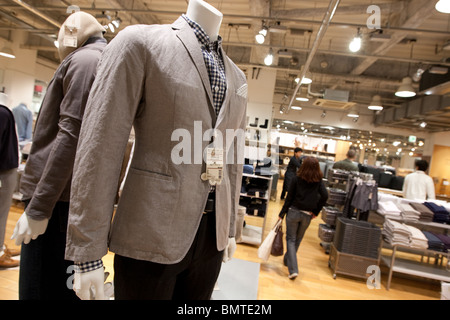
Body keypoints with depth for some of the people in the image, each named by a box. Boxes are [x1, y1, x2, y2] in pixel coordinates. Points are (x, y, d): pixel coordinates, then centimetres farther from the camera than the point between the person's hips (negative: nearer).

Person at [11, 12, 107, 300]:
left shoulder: (83, 59, -7)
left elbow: (70, 134, -19)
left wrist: (38, 207, -16)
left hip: (61, 201, -9)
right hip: (81, 201, 9)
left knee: (41, 289, 0)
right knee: (65, 288, 17)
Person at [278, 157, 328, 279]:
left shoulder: (297, 179, -6)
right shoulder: (319, 181, -2)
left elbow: (289, 198, -4)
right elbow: (325, 195, -15)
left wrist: (282, 214, 2)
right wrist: (316, 211, -4)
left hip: (293, 212, -2)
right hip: (307, 215, 2)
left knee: (291, 239, 5)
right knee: (298, 239, 20)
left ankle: (293, 269, -5)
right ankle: (287, 260, 38)